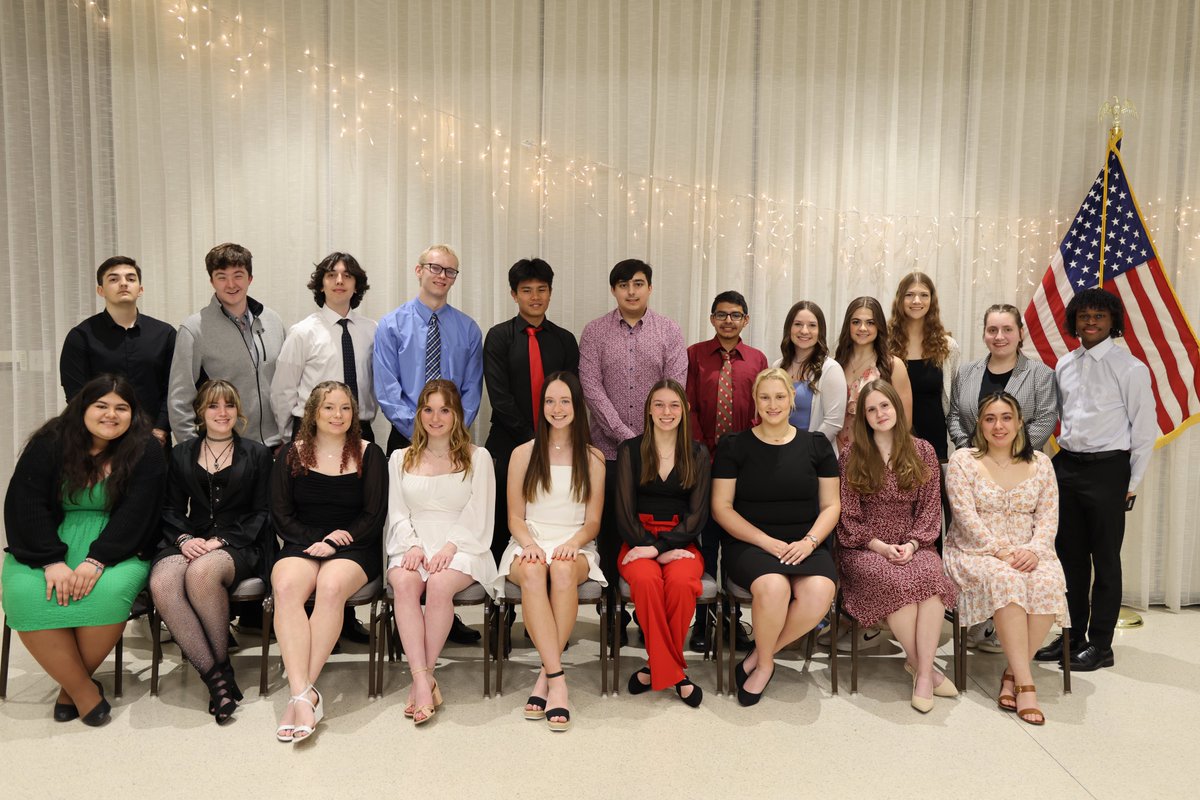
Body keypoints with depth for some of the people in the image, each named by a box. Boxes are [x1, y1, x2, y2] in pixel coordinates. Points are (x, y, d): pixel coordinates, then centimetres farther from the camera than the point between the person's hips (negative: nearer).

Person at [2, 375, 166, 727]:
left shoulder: (146, 452, -4)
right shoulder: (49, 443, 0)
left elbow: (135, 515, -11)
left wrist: (97, 561, -25)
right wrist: (52, 562, -20)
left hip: (116, 548, -2)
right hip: (47, 546, 2)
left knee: (109, 591, -33)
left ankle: (72, 684, -7)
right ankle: (84, 690, -15)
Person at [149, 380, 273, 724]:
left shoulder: (256, 453, 11)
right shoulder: (182, 454, 19)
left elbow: (261, 512, 4)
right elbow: (171, 509, 15)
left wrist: (222, 540, -10)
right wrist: (184, 538, -6)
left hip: (238, 546, -3)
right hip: (191, 542, 3)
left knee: (201, 573, -37)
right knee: (161, 583, -32)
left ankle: (222, 663, -17)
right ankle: (214, 676, -28)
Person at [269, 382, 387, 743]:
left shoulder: (369, 455, 8)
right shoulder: (291, 455, 13)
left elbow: (374, 517, 2)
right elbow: (281, 516, 7)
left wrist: (337, 541, -12)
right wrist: (316, 540, -9)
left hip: (353, 550, -1)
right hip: (302, 545, 2)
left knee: (331, 586, -35)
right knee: (285, 586, -32)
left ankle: (301, 693, -30)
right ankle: (304, 696, -38)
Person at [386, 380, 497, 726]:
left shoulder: (478, 457, 10)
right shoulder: (401, 459, 19)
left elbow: (477, 515, 2)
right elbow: (397, 513, 12)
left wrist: (450, 547, -14)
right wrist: (413, 545, -7)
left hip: (461, 546, -2)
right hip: (413, 544, 2)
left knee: (439, 584, -34)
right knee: (404, 583, -32)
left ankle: (422, 676, -21)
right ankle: (424, 681, -33)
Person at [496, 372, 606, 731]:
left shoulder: (593, 458, 11)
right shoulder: (523, 454, 11)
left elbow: (593, 522, 8)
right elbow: (515, 517, 8)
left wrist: (572, 543, -13)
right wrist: (529, 543, -13)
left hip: (575, 546, 0)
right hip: (530, 544, 0)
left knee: (563, 568, -37)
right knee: (533, 572, -36)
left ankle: (545, 675, -28)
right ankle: (558, 679, -36)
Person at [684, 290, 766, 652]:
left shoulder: (757, 359, 8)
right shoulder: (695, 354, 3)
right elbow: (689, 408, -1)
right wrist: (701, 453, -8)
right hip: (705, 460, -2)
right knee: (706, 538, 1)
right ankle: (702, 619, 12)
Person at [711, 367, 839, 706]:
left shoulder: (816, 445, 10)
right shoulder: (733, 446, 4)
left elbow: (831, 505, 10)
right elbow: (721, 507, 0)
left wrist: (810, 541, -9)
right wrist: (768, 542, -12)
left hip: (805, 545, 2)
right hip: (749, 544, -2)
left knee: (820, 592, -30)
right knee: (773, 586, -34)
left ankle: (760, 658, -5)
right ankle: (765, 663, -3)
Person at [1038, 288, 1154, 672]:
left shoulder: (1130, 368, -7)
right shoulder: (1064, 365, 9)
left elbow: (1145, 429, -6)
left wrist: (1131, 484, -7)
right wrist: (1059, 461, 9)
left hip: (1106, 468, -5)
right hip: (1066, 465, 6)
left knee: (1105, 560, 3)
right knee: (1069, 555, 12)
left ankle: (1100, 644, 15)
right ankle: (1073, 636, 24)